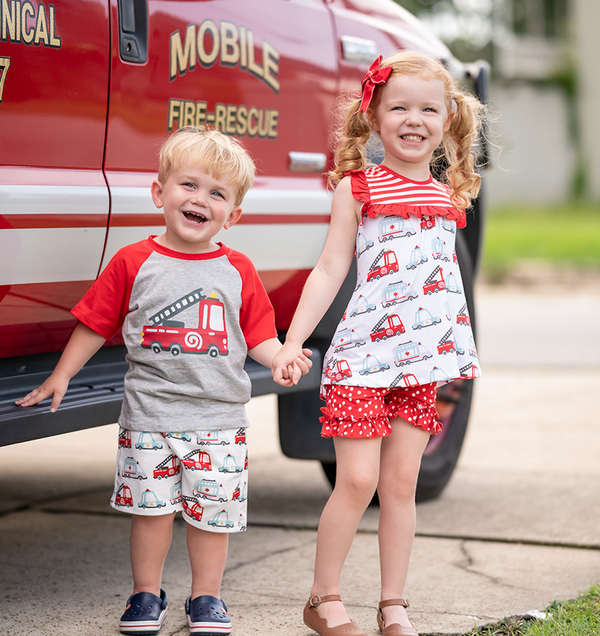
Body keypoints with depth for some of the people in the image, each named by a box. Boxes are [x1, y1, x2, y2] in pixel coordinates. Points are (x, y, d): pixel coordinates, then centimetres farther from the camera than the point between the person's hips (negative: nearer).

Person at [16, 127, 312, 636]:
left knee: (213, 511, 4)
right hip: (150, 416, -1)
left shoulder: (239, 272, 4)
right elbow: (96, 325, 6)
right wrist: (61, 376, 7)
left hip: (220, 417, 1)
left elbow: (258, 336, 8)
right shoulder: (134, 264, -1)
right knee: (151, 506, 2)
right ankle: (147, 593, 20)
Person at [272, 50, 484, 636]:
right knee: (357, 479, -7)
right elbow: (329, 271, -1)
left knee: (401, 483, 7)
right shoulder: (357, 188, 0)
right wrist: (293, 340, -8)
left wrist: (463, 353, 22)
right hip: (363, 351, -4)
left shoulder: (448, 198, 13)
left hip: (424, 358, 4)